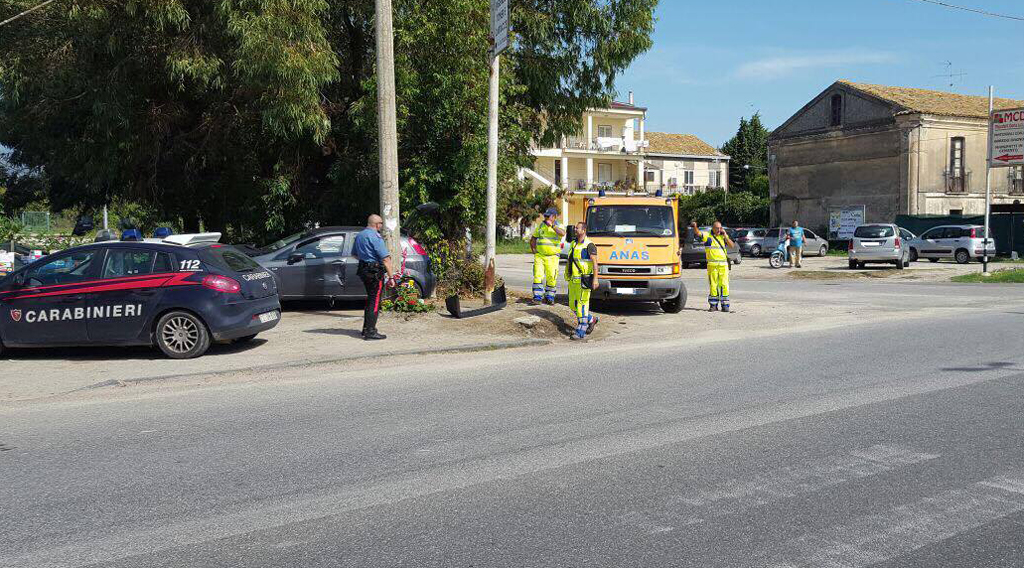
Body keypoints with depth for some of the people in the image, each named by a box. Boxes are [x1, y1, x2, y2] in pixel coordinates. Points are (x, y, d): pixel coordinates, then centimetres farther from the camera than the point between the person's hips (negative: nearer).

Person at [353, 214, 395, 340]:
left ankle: (366, 328, 25)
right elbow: (385, 258, -20)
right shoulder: (375, 237, -16)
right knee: (375, 301, -5)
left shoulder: (359, 235, 12)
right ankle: (371, 332, -7)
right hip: (375, 272, -9)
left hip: (363, 270, 9)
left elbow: (355, 254, 24)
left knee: (370, 299, 20)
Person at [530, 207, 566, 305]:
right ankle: (537, 296, -4)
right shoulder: (541, 226, 9)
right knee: (538, 275, -9)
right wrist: (534, 251, 8)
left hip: (552, 257, -2)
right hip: (539, 256, 2)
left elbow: (562, 233, -24)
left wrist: (552, 225, -22)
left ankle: (549, 297, 16)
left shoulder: (558, 226, 1)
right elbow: (532, 240, 19)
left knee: (551, 278, 1)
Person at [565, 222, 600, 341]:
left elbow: (595, 263, -16)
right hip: (573, 280, 8)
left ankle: (581, 332, -2)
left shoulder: (589, 245, -10)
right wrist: (567, 276, 24)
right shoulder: (573, 244, 14)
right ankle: (591, 320, 30)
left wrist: (595, 279, -24)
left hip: (583, 280, -8)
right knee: (573, 305, 11)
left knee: (581, 305, -6)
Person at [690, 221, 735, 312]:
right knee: (712, 285, 2)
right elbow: (698, 234, -14)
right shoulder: (707, 236, 2)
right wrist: (695, 227, -35)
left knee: (724, 285, -1)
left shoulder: (724, 236, 12)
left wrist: (725, 235, -5)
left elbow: (732, 245, 1)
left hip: (723, 264, 2)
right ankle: (713, 305, 10)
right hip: (712, 264, -2)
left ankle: (725, 305, 4)